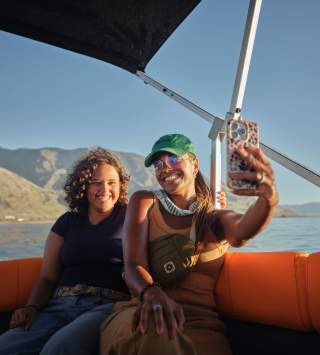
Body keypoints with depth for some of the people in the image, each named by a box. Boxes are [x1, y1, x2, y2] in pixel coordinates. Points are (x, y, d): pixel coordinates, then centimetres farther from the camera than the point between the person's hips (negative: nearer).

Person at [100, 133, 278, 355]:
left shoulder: (215, 218, 13)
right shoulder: (144, 202, 11)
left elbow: (241, 231, -14)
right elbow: (133, 265, -4)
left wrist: (268, 201, -38)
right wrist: (152, 293, -29)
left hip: (200, 321, 1)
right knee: (150, 330, -37)